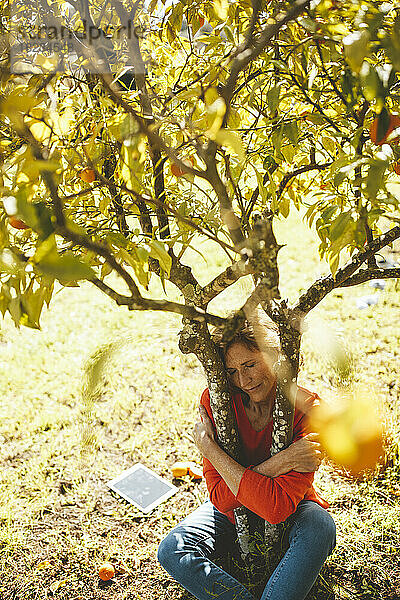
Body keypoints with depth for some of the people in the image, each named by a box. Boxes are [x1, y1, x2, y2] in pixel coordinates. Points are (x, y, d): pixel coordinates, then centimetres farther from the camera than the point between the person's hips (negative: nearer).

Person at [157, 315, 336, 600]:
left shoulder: (307, 409, -25)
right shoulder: (216, 399, -19)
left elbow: (278, 508, -33)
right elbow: (221, 497, -22)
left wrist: (208, 447, -30)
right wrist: (278, 463, -35)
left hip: (290, 511, -1)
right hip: (232, 508, 2)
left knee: (319, 528, -34)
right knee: (171, 552, -21)